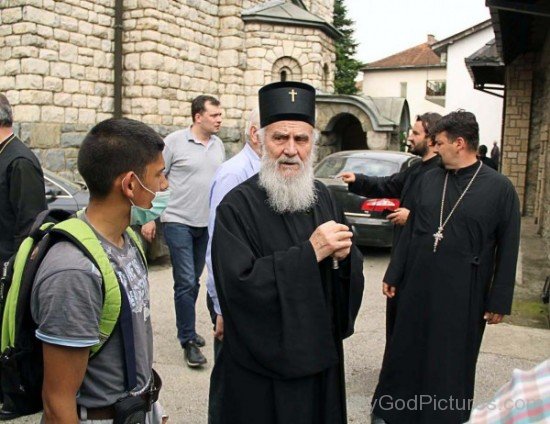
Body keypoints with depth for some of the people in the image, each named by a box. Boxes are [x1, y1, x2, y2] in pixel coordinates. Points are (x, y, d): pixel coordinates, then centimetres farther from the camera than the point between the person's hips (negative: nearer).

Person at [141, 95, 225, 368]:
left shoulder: (218, 145, 8)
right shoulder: (175, 141, -8)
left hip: (207, 224, 6)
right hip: (179, 222, -5)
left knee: (194, 281, 15)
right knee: (186, 282, -5)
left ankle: (186, 328, 31)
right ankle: (188, 341, 5)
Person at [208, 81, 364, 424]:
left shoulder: (322, 196, 2)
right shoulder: (238, 205, -16)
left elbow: (354, 268, 8)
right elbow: (237, 284, -25)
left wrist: (344, 256, -16)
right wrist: (309, 252, -27)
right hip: (262, 362, -5)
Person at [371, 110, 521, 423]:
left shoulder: (499, 188, -7)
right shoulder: (428, 180, 4)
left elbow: (507, 250, -5)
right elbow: (410, 231, 9)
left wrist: (499, 301, -6)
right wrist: (394, 275, 9)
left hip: (462, 294, -3)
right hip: (417, 286, 4)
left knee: (452, 362, 11)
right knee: (406, 354, 15)